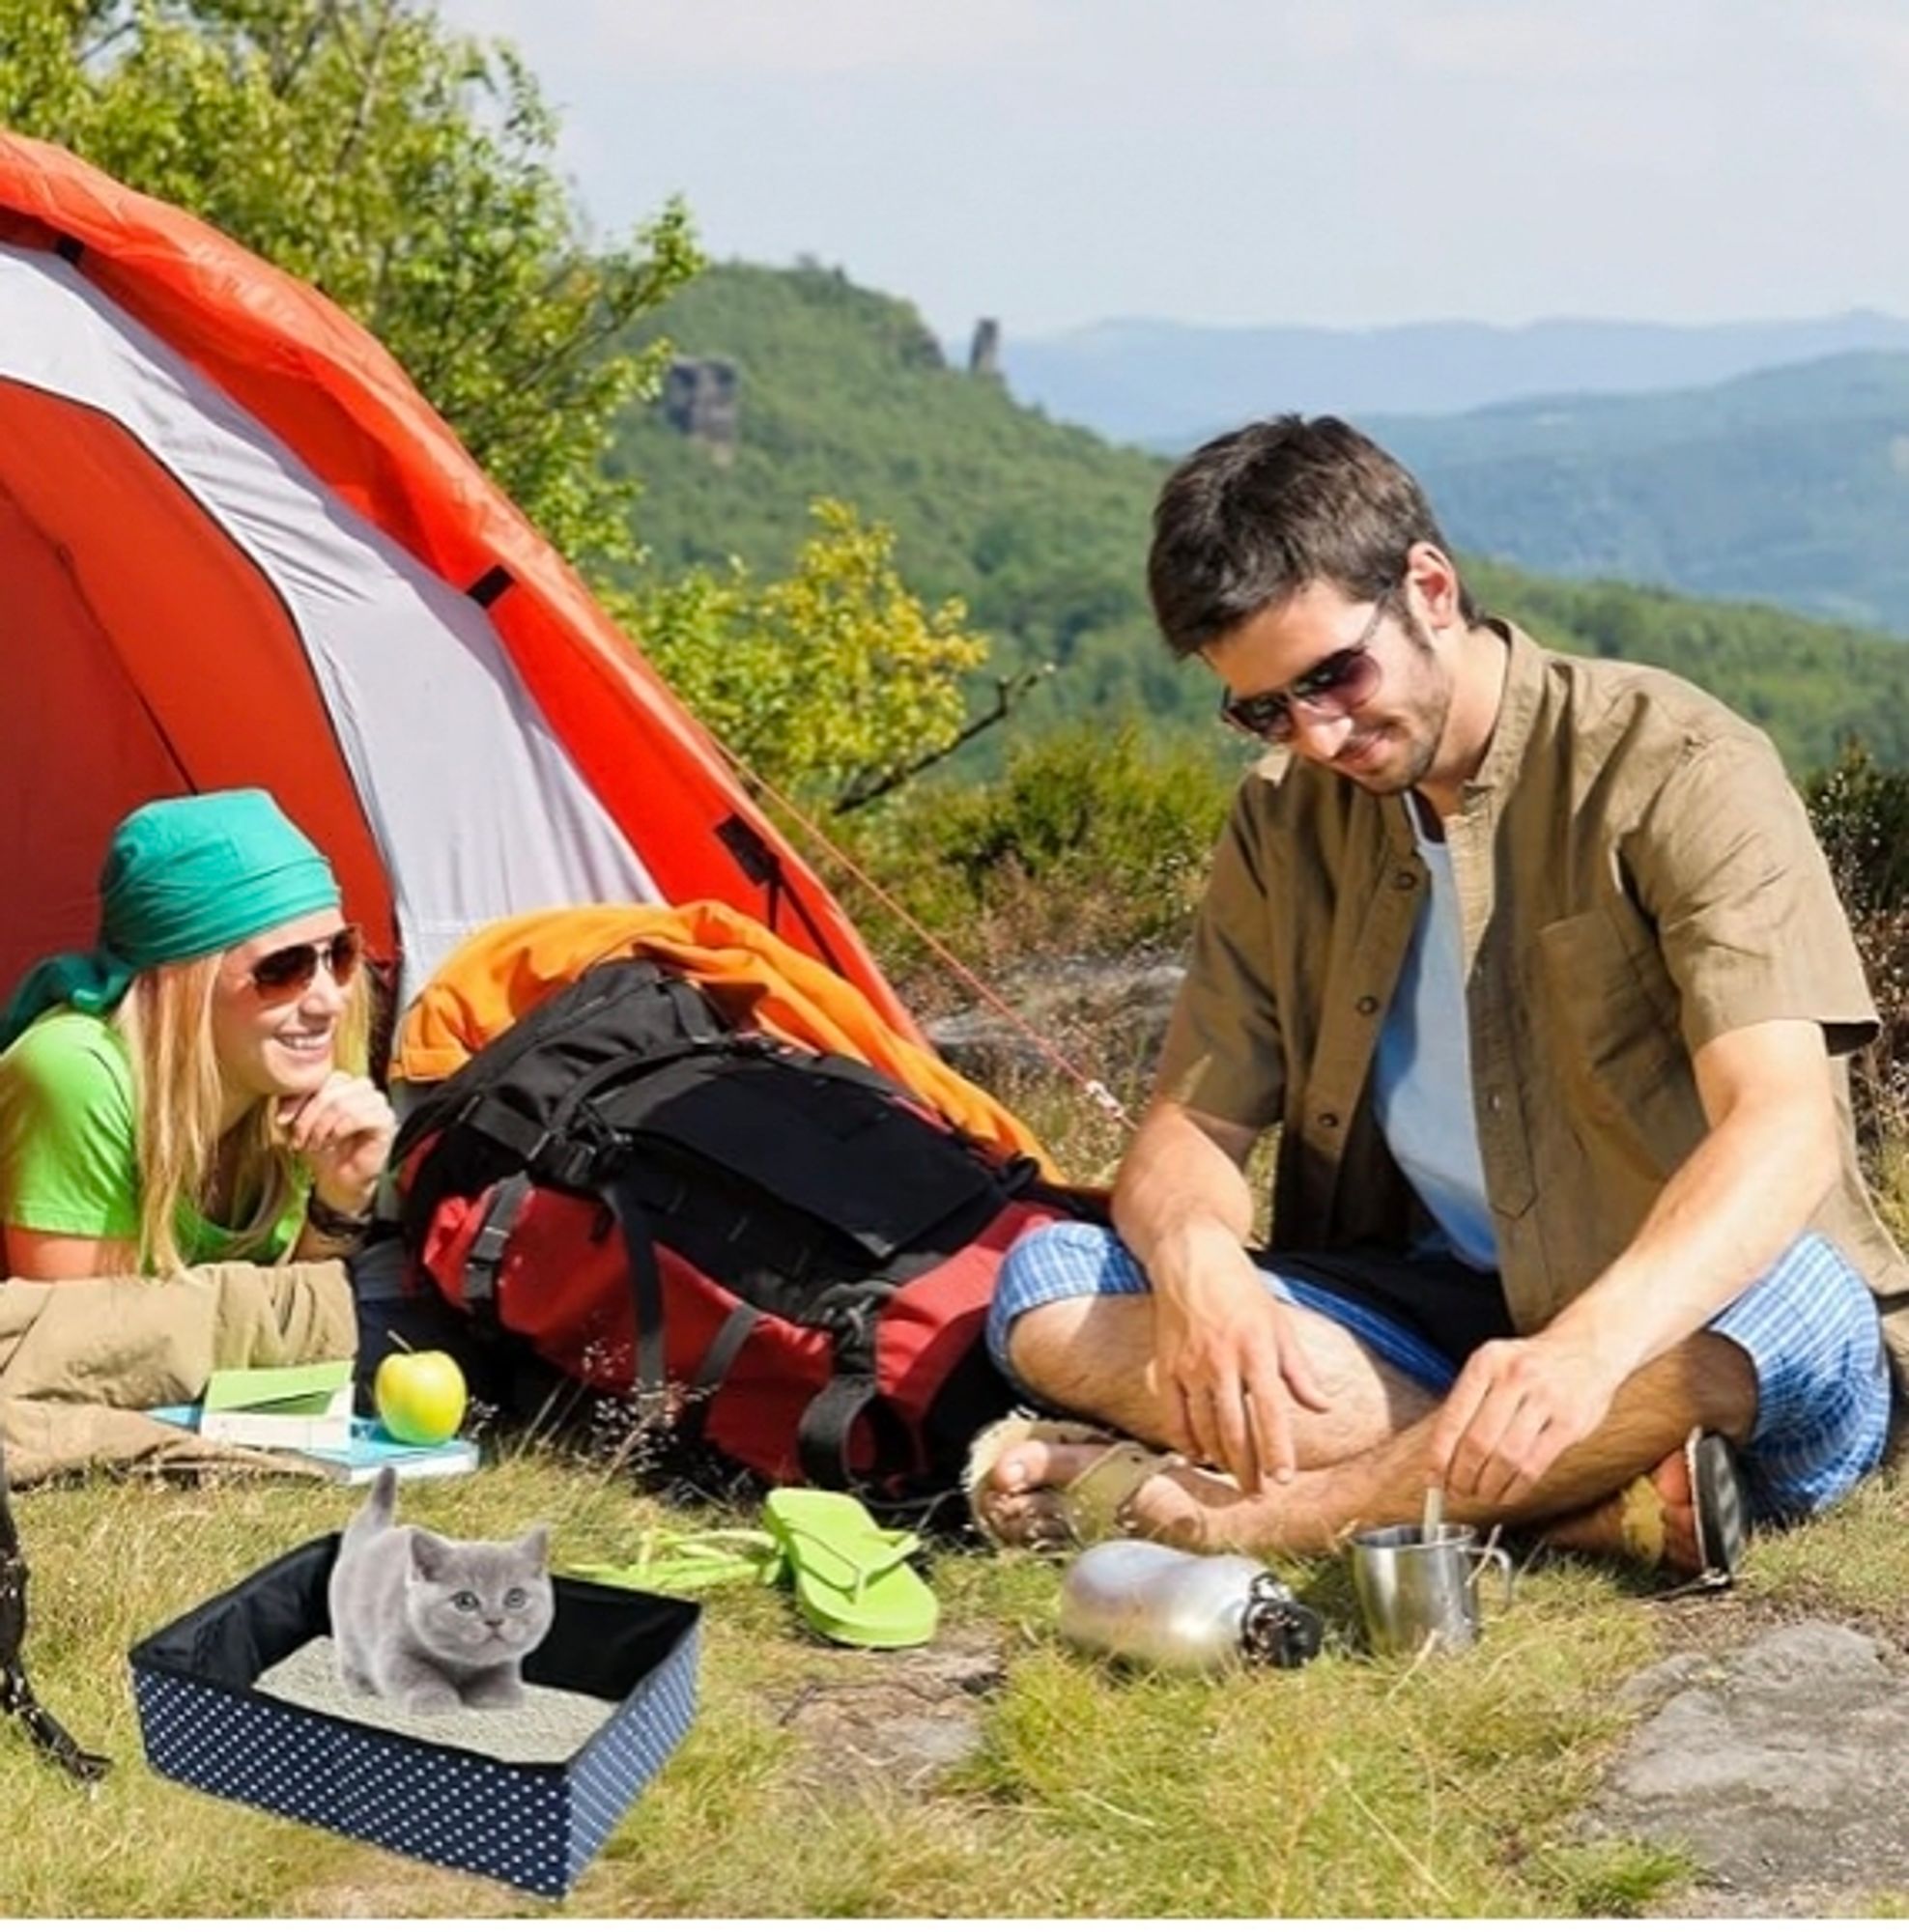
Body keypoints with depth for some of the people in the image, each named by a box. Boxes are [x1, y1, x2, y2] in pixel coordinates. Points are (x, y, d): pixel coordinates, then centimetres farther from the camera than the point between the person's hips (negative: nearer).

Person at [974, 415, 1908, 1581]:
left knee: (1791, 1303, -39)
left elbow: (1783, 1123, -26)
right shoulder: (1288, 821, 4)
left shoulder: (1675, 771, -14)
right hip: (1440, 1318, 5)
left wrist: (1588, 1347, -44)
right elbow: (1190, 1129, 2)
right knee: (1049, 1288, -14)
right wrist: (1197, 1261, -24)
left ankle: (1230, 1520, -30)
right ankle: (1600, 1499, -27)